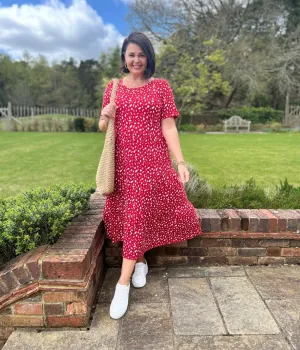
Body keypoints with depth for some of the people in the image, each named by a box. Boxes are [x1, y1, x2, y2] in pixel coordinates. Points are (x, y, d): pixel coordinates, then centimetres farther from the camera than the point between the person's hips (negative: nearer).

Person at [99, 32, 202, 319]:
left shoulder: (161, 86, 3)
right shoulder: (113, 87, 10)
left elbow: (168, 127, -2)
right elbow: (103, 128, 12)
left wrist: (180, 161, -11)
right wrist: (104, 116, -11)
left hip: (153, 161, -2)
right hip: (123, 161, 3)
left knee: (138, 214, -4)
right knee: (127, 214, 7)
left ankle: (123, 283, 5)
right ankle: (140, 262, 32)